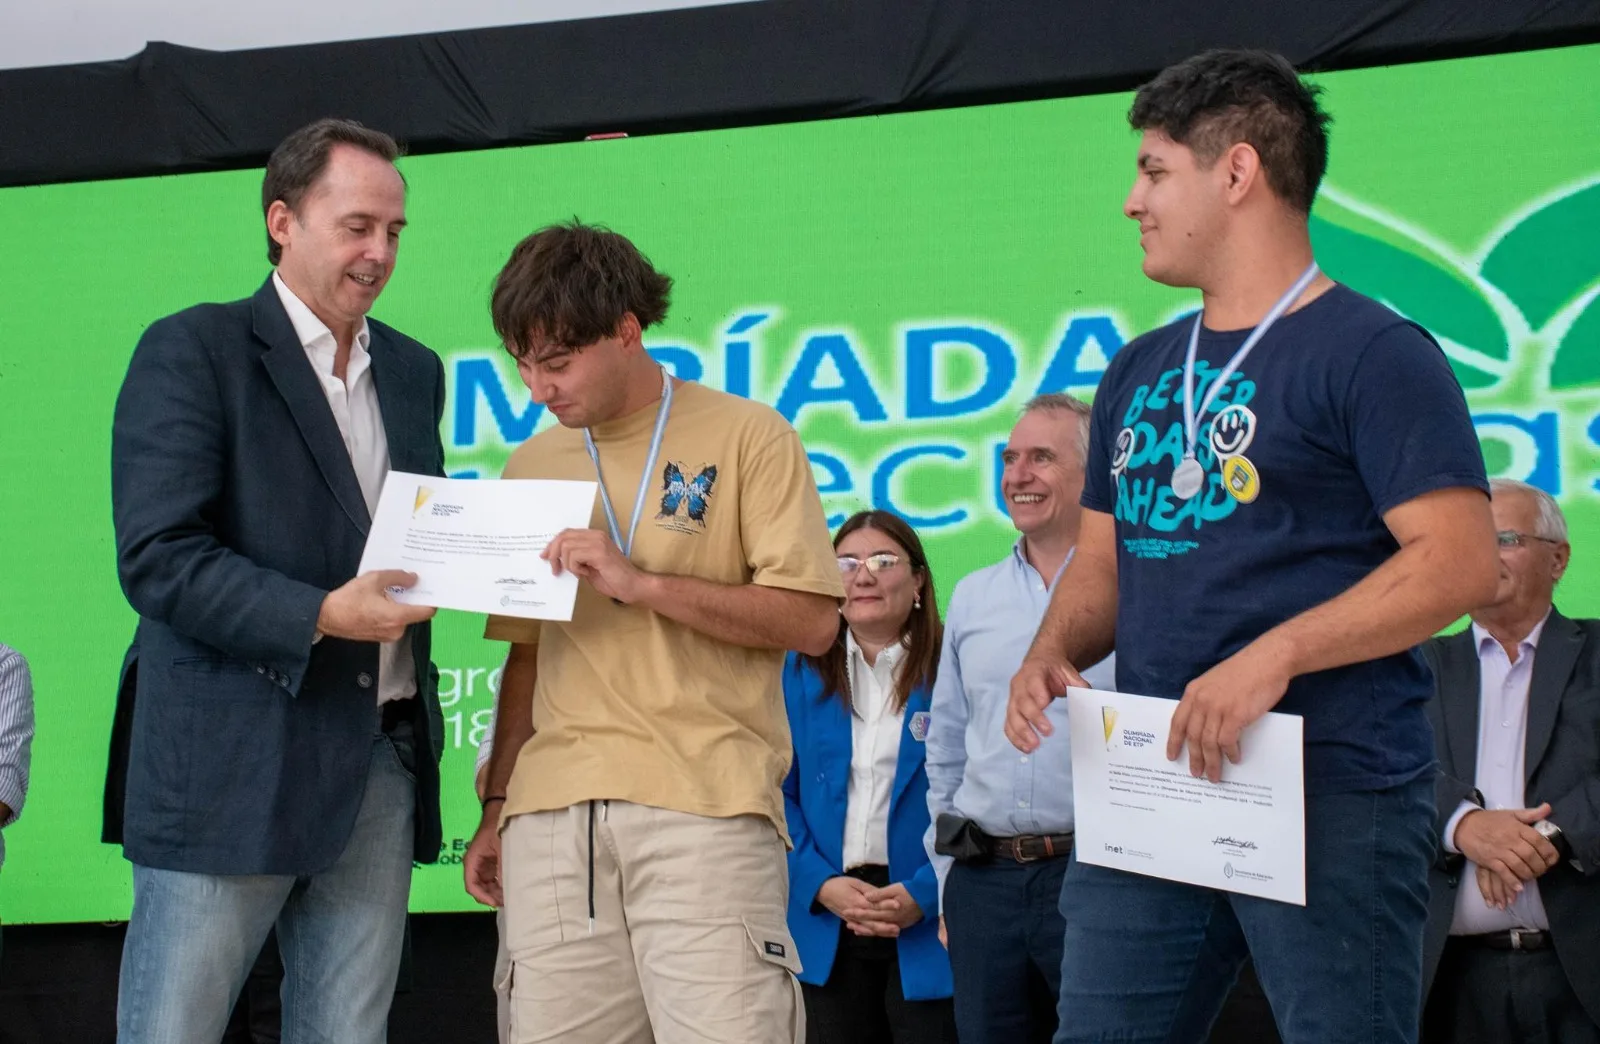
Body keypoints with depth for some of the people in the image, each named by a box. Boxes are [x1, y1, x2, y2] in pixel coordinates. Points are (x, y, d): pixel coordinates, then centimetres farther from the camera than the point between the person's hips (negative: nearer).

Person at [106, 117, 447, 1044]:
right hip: (229, 766, -6)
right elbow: (158, 559, -12)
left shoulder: (415, 371, 17)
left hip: (379, 767, 6)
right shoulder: (194, 351, -3)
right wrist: (321, 615, -21)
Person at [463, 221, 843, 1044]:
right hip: (552, 814, 4)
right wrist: (497, 807, 13)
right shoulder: (533, 465, 18)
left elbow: (812, 621, -4)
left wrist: (641, 583, -11)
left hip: (704, 810, -4)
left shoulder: (746, 439, 3)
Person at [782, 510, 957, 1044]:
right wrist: (820, 884, -9)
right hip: (828, 921, 3)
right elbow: (781, 794, 5)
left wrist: (926, 893, -16)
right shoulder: (802, 672, 8)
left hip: (930, 920, -3)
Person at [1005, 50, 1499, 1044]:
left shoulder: (1371, 351, -6)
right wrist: (1050, 656, 2)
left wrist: (1274, 654, -24)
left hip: (1332, 797, -7)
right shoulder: (1139, 372, 18)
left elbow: (1460, 561, -15)